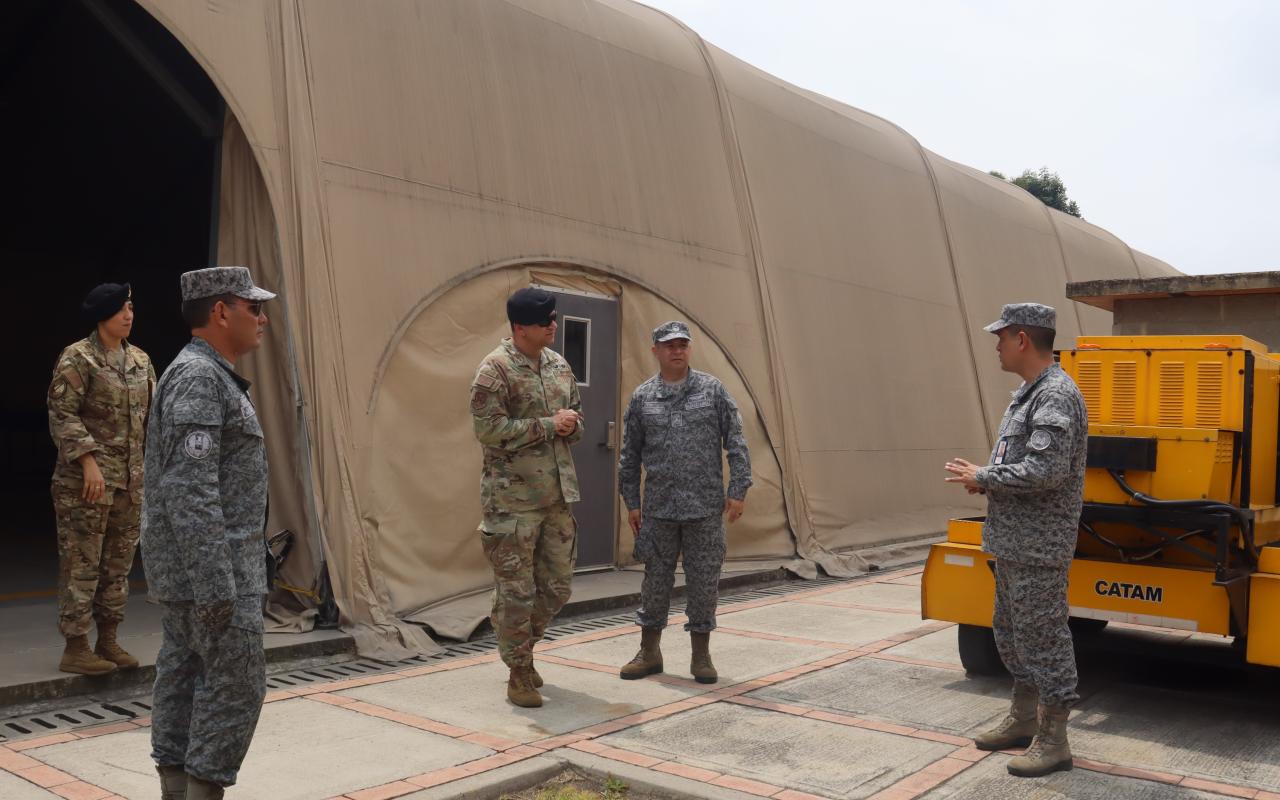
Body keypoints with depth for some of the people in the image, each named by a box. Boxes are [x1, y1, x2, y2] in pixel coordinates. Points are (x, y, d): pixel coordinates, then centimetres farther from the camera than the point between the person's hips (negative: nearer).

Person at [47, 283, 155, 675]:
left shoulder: (140, 360, 13)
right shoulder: (77, 358, -7)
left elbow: (154, 414, 17)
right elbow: (62, 415, -13)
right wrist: (88, 462, -20)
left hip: (131, 478, 7)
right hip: (86, 479, -7)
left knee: (119, 562, 11)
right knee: (81, 563, -2)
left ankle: (108, 640, 20)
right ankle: (76, 648, 6)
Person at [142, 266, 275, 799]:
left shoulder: (209, 375, 16)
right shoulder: (199, 377, -17)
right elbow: (190, 491, -24)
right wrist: (216, 586, -25)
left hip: (187, 568, 10)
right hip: (210, 562, -10)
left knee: (184, 677, 12)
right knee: (236, 681, -5)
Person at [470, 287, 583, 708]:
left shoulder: (559, 365, 11)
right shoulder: (495, 369, -11)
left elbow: (576, 417, 20)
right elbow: (488, 428, -19)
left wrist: (571, 424, -5)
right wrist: (549, 425, -16)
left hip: (557, 495, 7)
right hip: (513, 497, -7)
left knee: (556, 586, 14)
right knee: (516, 591, 1)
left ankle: (520, 646, 35)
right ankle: (519, 674, 14)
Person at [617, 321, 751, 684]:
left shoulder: (713, 390, 1)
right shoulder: (641, 398, 5)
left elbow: (736, 444, 0)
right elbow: (630, 455, 9)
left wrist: (738, 491, -5)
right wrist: (631, 503, 6)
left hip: (706, 506, -1)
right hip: (658, 508, 1)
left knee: (704, 580, 5)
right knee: (656, 579, 9)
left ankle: (701, 655, 18)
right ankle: (649, 652, 22)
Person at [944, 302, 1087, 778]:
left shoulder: (1056, 395, -18)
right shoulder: (1029, 393, 14)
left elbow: (1045, 471, -26)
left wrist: (984, 478, -15)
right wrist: (985, 479, 3)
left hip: (1038, 547, -10)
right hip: (1013, 542, 10)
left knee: (1042, 639, -1)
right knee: (1012, 634, 19)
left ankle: (1053, 742, 10)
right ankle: (1023, 720, 33)